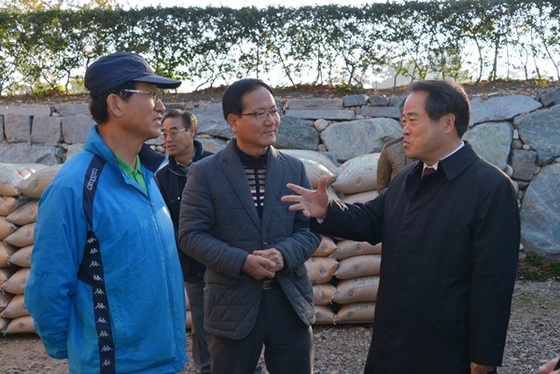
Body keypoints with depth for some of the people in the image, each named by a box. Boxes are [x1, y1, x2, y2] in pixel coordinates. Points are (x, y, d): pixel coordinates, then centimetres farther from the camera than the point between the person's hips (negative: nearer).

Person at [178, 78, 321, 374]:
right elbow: (191, 235, -7)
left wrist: (284, 254, -17)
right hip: (232, 303, -3)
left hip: (290, 300, 3)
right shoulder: (205, 172, -4)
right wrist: (241, 261, -20)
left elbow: (311, 227, 4)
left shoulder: (294, 168, 6)